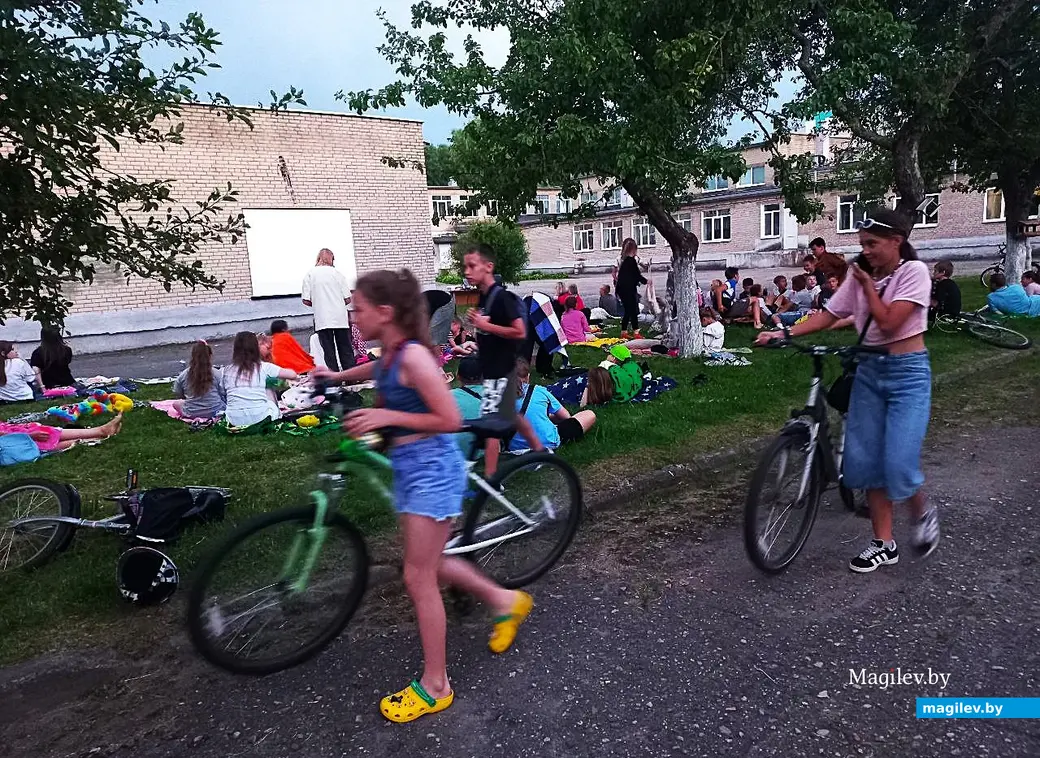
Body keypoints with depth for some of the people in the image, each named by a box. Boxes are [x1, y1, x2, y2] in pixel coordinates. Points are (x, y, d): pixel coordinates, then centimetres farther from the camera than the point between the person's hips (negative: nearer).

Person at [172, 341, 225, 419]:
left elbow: (177, 395, 5)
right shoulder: (216, 374, -14)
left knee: (176, 403, 27)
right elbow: (223, 394, -9)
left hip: (191, 413, 0)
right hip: (215, 412, 0)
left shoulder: (183, 375, -8)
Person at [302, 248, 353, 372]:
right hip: (340, 319, 0)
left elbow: (306, 301, -1)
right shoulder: (337, 273, 1)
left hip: (322, 320, 0)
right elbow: (347, 299, 0)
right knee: (346, 351, 7)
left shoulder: (310, 274, 1)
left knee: (329, 353, 3)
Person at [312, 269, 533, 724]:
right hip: (406, 467, 9)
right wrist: (336, 376, 28)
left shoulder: (413, 355, -20)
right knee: (429, 565, 18)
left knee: (419, 577, -1)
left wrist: (388, 416, -22)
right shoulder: (389, 353, 6)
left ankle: (435, 686, 15)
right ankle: (505, 601, 38)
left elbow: (449, 419, -22)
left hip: (431, 468, -9)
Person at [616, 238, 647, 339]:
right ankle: (636, 333, -4)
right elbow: (637, 275, -12)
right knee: (634, 311, -4)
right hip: (629, 290, -9)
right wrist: (646, 281, 1)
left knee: (627, 312, 14)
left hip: (623, 290, 9)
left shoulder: (623, 260, 12)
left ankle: (624, 332, 17)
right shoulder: (631, 260, -14)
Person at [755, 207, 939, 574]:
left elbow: (889, 322, -20)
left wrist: (868, 284, -10)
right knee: (864, 459, 3)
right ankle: (883, 544, 15)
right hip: (869, 372, 6)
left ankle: (922, 513, 22)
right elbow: (829, 314, 2)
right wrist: (785, 332, -10)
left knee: (898, 463, -12)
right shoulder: (859, 275, 5)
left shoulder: (914, 271, -10)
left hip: (908, 373, -5)